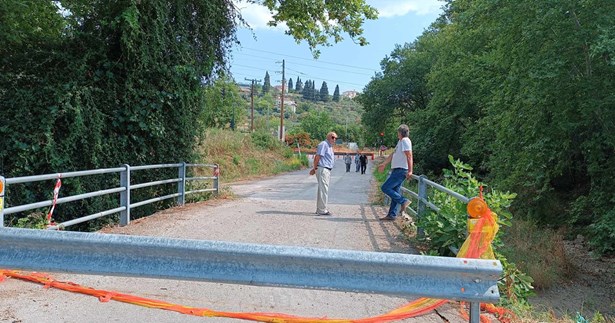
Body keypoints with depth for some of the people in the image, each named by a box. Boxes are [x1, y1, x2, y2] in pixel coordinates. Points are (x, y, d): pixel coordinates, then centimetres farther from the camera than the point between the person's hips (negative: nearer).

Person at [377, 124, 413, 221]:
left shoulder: (405, 141, -9)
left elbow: (409, 156, -19)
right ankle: (391, 215, 11)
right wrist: (383, 164, 34)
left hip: (401, 170, -10)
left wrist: (410, 171, -25)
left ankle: (403, 201, -10)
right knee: (395, 192, 9)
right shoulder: (400, 142, 22)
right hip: (397, 170, 10)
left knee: (385, 188, -12)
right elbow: (392, 155, 29)